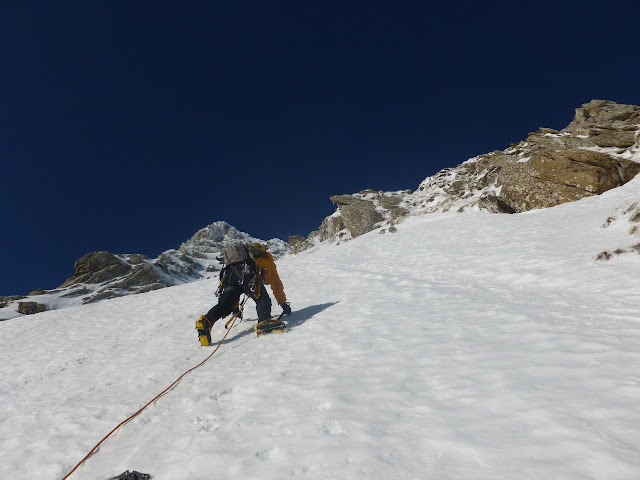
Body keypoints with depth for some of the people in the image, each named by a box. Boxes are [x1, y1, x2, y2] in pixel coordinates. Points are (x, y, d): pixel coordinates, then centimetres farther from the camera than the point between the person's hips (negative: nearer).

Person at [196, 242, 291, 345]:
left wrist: (235, 306, 54)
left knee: (225, 305, 1)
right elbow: (276, 284, 31)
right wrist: (284, 304, 38)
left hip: (229, 276, 5)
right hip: (247, 275, -5)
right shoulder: (267, 258, 33)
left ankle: (206, 322, -22)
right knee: (263, 301, 3)